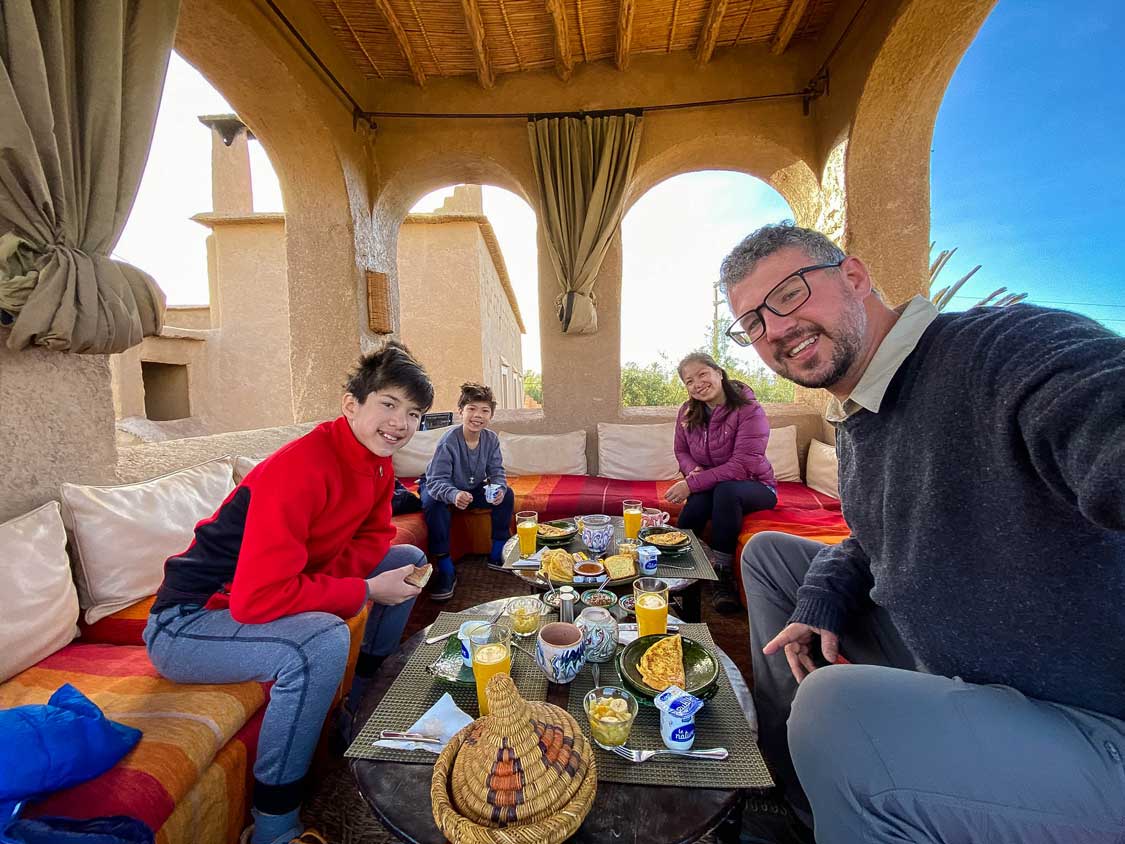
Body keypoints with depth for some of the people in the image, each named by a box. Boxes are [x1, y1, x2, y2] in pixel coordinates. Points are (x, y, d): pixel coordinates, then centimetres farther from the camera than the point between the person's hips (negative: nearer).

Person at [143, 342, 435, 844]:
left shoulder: (378, 464, -5)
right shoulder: (300, 468, -31)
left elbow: (373, 536, 5)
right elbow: (258, 598, -34)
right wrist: (367, 590, -26)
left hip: (276, 595, 8)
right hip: (186, 623, -8)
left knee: (408, 559, 4)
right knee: (323, 640, -36)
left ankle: (363, 703, 20)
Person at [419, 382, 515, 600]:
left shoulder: (491, 439, -14)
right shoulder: (449, 440, -31)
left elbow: (497, 472, -10)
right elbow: (437, 480, -33)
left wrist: (499, 488, -34)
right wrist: (454, 495, -54)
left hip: (473, 488, 5)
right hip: (438, 487, -4)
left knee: (507, 494, -13)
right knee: (435, 503, -37)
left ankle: (498, 553, 3)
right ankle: (445, 569, -24)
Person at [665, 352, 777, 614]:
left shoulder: (749, 411, -17)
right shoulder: (687, 412, 0)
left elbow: (742, 467, -24)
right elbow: (681, 451, 11)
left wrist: (693, 483, -28)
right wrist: (693, 471, -13)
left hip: (753, 487, -3)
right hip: (710, 487, 3)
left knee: (725, 490, -36)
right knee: (698, 502, -31)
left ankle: (722, 573, -23)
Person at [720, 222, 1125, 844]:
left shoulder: (1012, 346, -23)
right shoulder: (854, 420, 5)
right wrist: (819, 604, -2)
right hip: (936, 666, 8)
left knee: (835, 704, -33)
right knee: (767, 552, 12)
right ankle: (787, 792, 29)